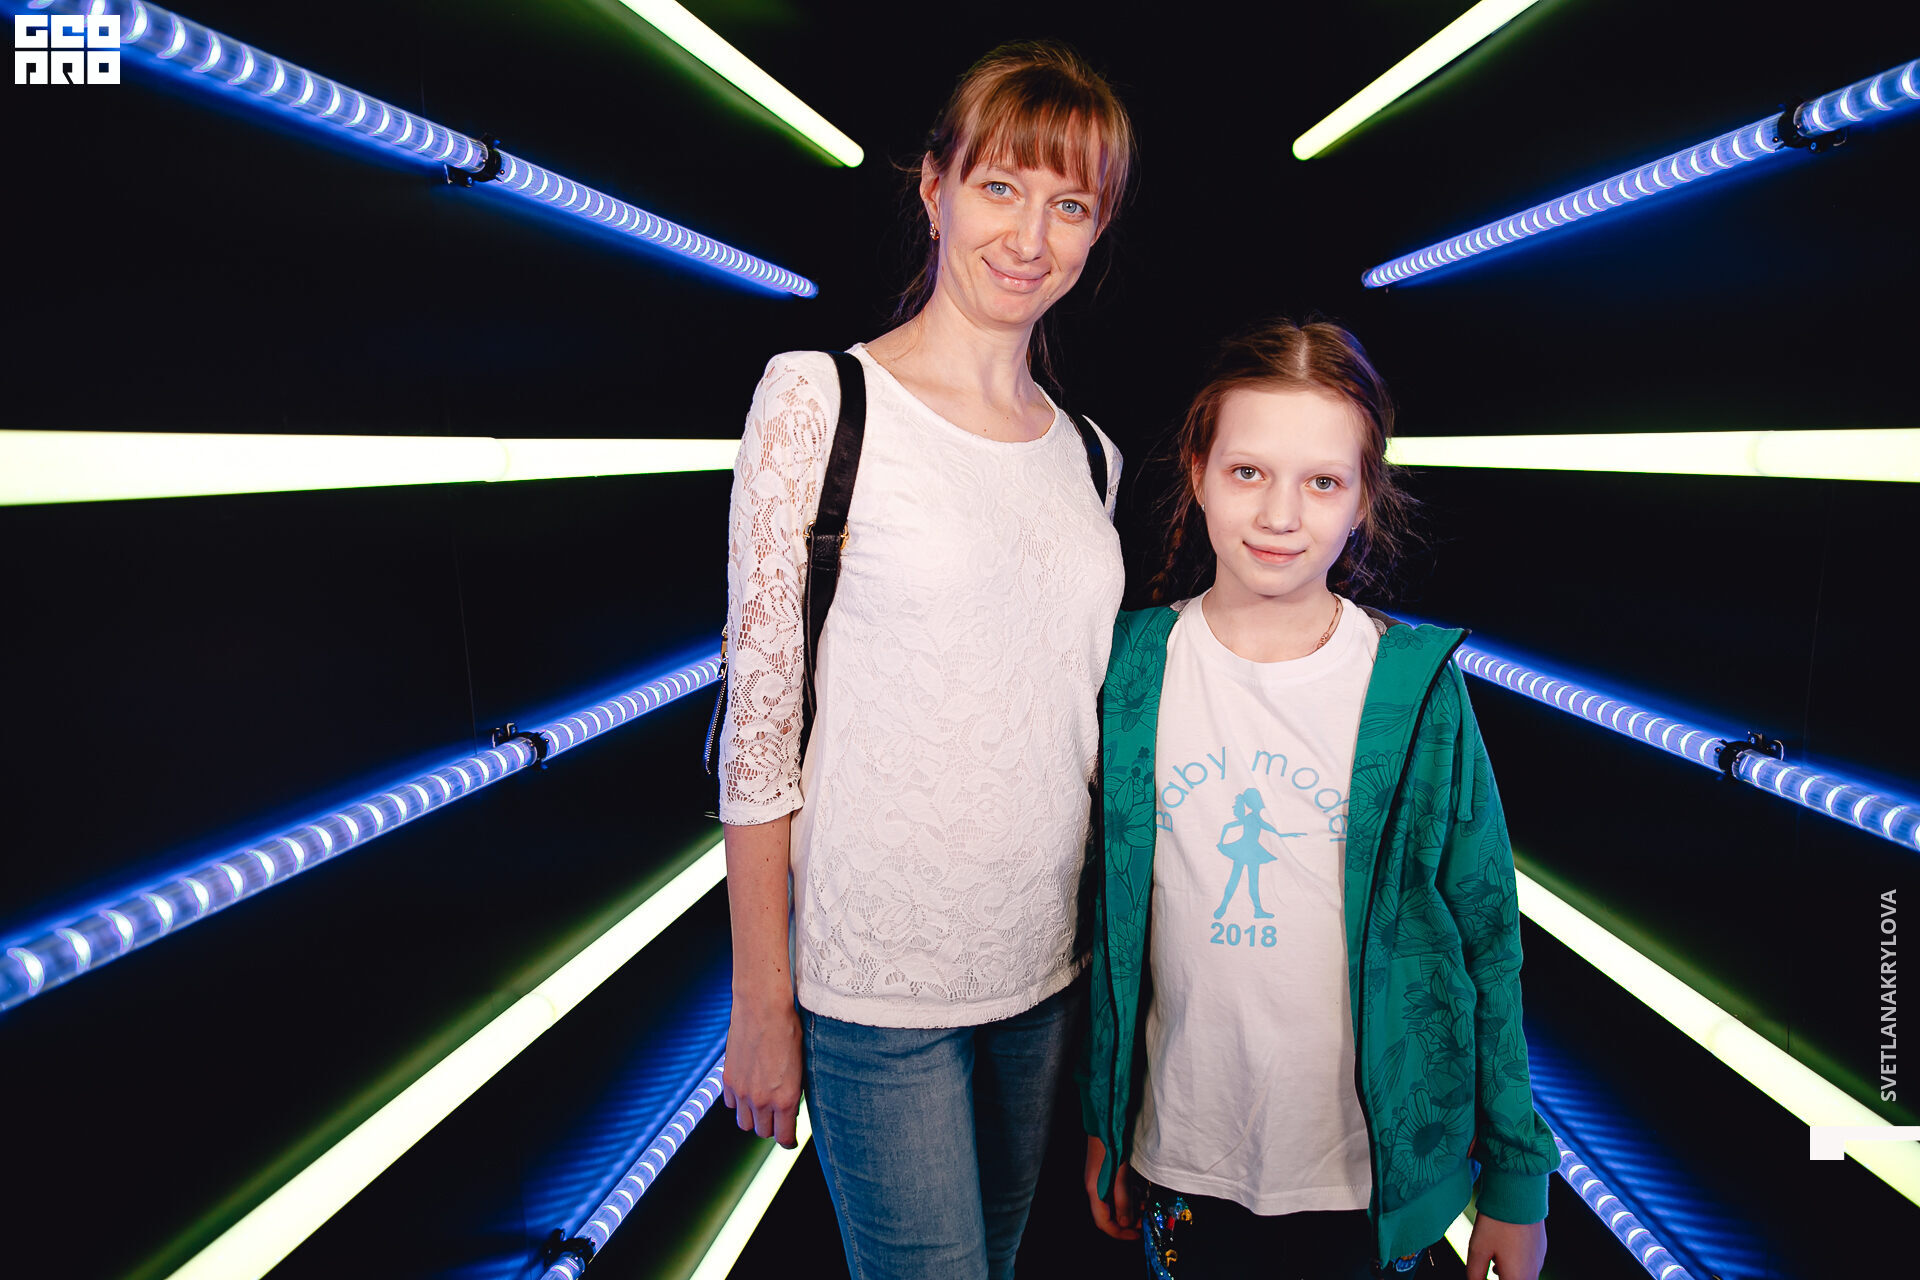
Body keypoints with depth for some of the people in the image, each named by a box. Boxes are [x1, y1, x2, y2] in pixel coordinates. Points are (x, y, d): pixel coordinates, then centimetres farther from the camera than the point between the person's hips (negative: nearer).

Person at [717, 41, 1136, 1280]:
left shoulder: (1090, 455, 6)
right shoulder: (821, 399, -10)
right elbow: (759, 723, -11)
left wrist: (1110, 952, 13)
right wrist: (762, 1004, -9)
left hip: (1045, 963, 5)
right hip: (876, 976, -5)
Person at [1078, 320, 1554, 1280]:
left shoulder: (1418, 686, -11)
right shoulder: (1131, 667, -7)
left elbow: (1488, 942, -4)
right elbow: (1106, 918, 2)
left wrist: (1517, 1182, 1)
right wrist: (1100, 1126, 8)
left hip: (1372, 1171, -1)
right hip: (1180, 1159, 2)